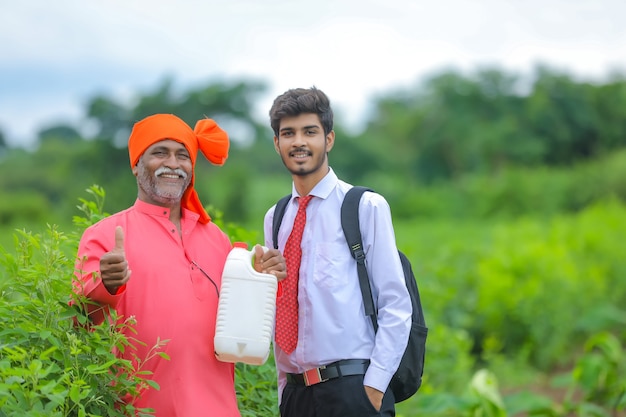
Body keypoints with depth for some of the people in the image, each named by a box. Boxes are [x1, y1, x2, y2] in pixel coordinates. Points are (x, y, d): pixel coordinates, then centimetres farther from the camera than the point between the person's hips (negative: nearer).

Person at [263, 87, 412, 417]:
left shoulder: (367, 207, -3)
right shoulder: (274, 219, 11)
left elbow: (396, 305, -6)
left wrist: (374, 386, -12)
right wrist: (285, 390, 10)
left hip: (353, 389, -4)